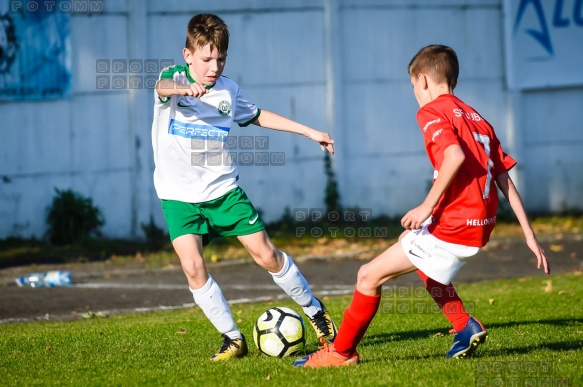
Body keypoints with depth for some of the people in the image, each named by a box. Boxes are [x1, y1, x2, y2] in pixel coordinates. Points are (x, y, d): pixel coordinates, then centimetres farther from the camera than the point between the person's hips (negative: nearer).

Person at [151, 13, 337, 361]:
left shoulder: (228, 89, 5)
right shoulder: (175, 77, -6)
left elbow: (257, 116, 23)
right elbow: (163, 87, -32)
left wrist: (309, 131, 21)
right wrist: (186, 88, -56)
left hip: (224, 189, 2)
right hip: (180, 197, -2)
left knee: (266, 254, -1)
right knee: (192, 266, -16)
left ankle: (314, 310, 20)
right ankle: (233, 339, -2)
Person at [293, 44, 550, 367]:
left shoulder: (431, 112, -6)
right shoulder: (477, 119, 18)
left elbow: (455, 156, -26)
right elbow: (505, 180, 14)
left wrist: (427, 207, -20)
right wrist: (530, 235, 13)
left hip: (453, 227, -8)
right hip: (481, 225, 9)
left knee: (369, 276, 2)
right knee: (409, 244, 33)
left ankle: (341, 352, 12)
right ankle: (466, 328, 25)